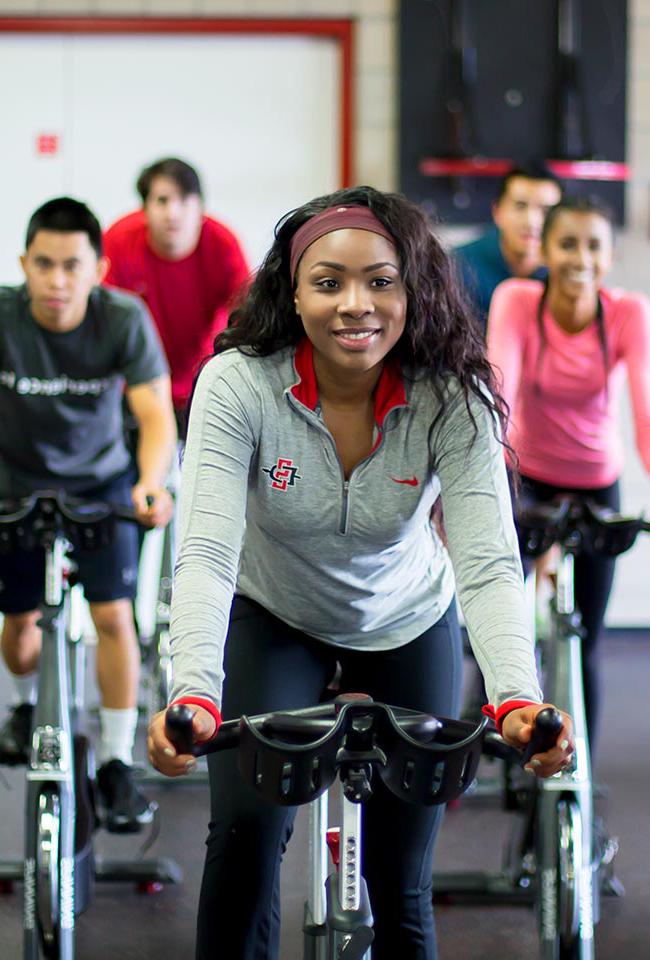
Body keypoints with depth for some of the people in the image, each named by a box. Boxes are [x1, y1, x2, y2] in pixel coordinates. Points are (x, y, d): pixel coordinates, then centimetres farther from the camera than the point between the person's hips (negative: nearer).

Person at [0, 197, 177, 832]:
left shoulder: (125, 319, -25)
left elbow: (156, 416, -26)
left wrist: (151, 483, -45)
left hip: (100, 480, 0)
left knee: (114, 616, -10)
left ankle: (116, 765, 2)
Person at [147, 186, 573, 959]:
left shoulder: (452, 401, -25)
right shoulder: (237, 385, -27)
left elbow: (488, 561, -33)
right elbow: (206, 552, -35)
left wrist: (517, 698, -50)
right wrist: (193, 695, -51)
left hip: (407, 629, 1)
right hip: (272, 620, -1)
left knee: (401, 880, 4)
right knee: (246, 826, -20)